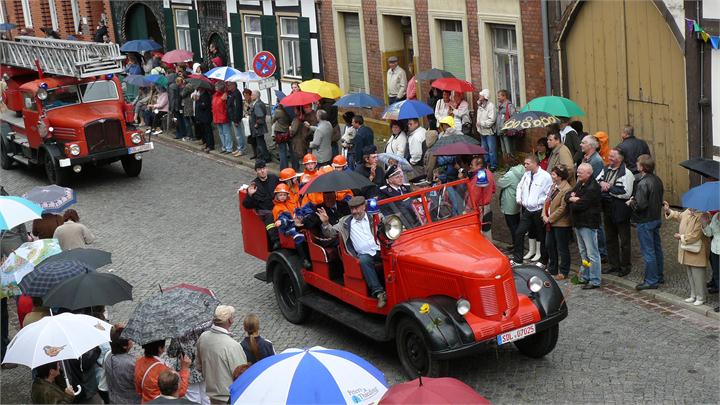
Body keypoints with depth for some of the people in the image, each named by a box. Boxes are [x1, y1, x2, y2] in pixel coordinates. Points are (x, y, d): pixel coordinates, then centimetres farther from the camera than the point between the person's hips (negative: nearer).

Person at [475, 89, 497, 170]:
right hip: (482, 131, 8)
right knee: (484, 149, 15)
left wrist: (481, 123, -17)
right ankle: (487, 164, 25)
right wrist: (477, 123, 6)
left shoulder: (491, 106, -14)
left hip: (489, 131, -8)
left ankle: (493, 165, 3)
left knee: (491, 150, -4)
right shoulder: (480, 106, 11)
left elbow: (491, 120, -19)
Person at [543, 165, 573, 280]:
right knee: (549, 245, 18)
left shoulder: (567, 189, -19)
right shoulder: (554, 186, 11)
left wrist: (550, 218, -16)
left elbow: (563, 208, -21)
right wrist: (544, 215, -1)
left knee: (562, 249, 2)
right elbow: (547, 201, 13)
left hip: (561, 224, -10)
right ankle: (552, 269, 32)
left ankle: (563, 272, 13)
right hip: (550, 223, 10)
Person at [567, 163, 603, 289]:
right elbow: (567, 197, 10)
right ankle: (584, 277, 27)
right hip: (578, 222, 10)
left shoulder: (593, 188, -17)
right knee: (583, 252, 17)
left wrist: (573, 200, -3)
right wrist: (573, 198, -12)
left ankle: (595, 281, -2)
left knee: (592, 253, -5)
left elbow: (581, 205, -23)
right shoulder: (580, 184, 14)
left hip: (588, 223, -10)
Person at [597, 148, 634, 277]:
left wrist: (609, 188, -18)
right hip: (607, 210, 7)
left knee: (624, 241, 4)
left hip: (621, 212, -7)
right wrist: (602, 183, -13)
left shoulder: (626, 173, -14)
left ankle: (625, 266, 14)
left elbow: (626, 193, -23)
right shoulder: (605, 170, 9)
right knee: (610, 239, 15)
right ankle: (614, 265, 27)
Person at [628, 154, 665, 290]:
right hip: (657, 218, 9)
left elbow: (640, 205, -27)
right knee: (657, 248, 18)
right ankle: (659, 276, 30)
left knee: (648, 252, -1)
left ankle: (651, 281, 5)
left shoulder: (642, 183, -23)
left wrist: (630, 202, -7)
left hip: (645, 222, -9)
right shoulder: (657, 180, 4)